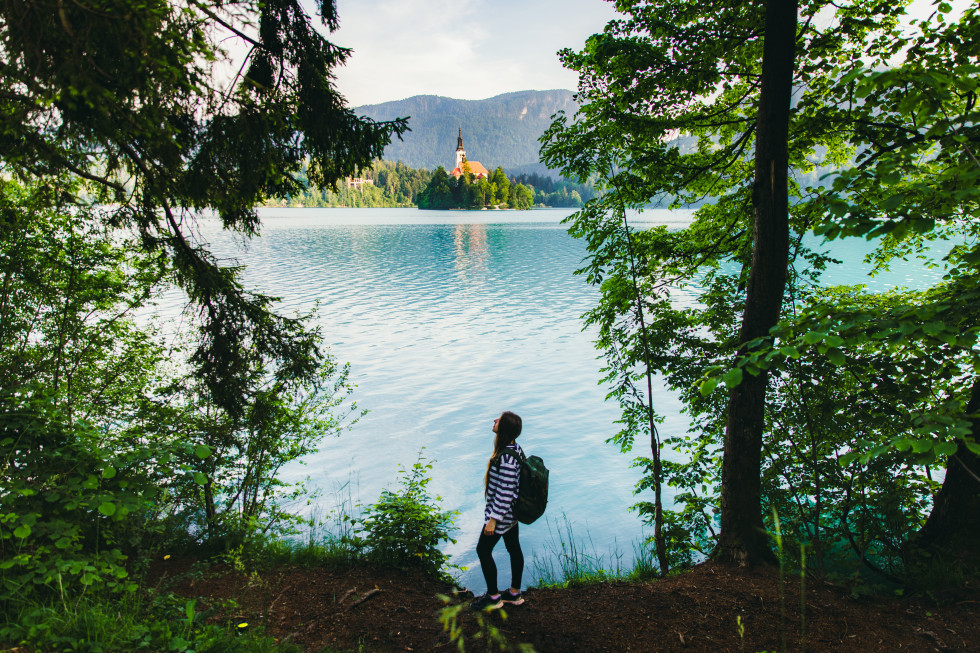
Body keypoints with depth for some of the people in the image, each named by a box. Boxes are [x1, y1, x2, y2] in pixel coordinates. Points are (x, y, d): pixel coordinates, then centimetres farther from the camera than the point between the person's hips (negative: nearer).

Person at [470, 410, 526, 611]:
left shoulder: (506, 458, -30)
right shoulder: (514, 448, -1)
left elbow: (505, 492, -27)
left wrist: (493, 520, -21)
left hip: (502, 512, -9)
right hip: (512, 511, 9)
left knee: (483, 549, 7)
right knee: (514, 549, 19)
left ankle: (493, 597, 20)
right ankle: (515, 593, 34)